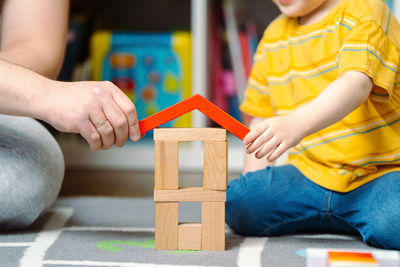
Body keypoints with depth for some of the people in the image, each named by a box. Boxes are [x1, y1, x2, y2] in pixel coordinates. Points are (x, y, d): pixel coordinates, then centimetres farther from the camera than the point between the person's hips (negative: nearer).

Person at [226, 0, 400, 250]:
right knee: (235, 202, -18)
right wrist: (253, 186, 7)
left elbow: (356, 84, -26)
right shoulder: (274, 37, 14)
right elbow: (262, 119, 19)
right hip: (309, 175, 6)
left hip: (379, 173, -6)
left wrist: (299, 124, -44)